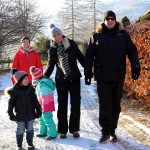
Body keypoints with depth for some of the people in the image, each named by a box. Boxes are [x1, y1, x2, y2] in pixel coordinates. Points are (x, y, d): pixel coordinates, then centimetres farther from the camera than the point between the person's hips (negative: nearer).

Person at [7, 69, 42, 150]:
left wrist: (38, 110, 6)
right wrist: (10, 113, -4)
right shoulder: (14, 90, -11)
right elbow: (11, 103, -5)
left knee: (30, 129, 14)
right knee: (20, 131, 5)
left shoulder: (30, 88, -2)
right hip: (20, 115, -3)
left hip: (30, 114, 3)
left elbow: (35, 100, 5)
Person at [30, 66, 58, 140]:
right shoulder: (42, 82, 10)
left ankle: (52, 134, 4)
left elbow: (45, 97, -26)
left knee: (47, 119, -4)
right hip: (43, 106, 11)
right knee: (42, 119, 20)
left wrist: (44, 107, -21)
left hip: (46, 105, -11)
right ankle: (43, 132, 32)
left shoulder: (41, 85, -24)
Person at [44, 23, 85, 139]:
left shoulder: (71, 44, -1)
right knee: (62, 104, 3)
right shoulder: (52, 50, 2)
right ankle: (63, 130, 12)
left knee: (75, 103, 0)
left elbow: (81, 57, 5)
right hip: (61, 79, 0)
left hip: (74, 77, 0)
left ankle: (74, 129, 10)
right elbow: (50, 66, 9)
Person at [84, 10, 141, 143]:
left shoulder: (123, 34, 6)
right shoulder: (97, 36, 5)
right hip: (102, 76, -1)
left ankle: (112, 131, 17)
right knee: (105, 104, -7)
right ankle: (106, 131, 0)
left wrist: (135, 66, -6)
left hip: (118, 76, 1)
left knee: (116, 105, 7)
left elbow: (132, 51, 6)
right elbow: (89, 55, 7)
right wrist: (88, 72, 0)